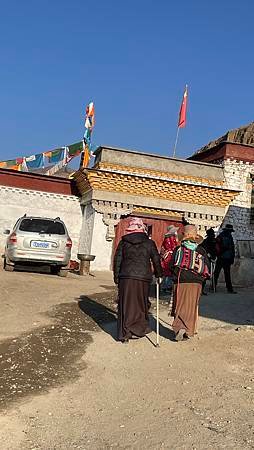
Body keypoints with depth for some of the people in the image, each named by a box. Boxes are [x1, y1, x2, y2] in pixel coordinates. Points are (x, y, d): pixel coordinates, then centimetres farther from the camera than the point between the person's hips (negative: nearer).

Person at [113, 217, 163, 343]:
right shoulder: (149, 243, 3)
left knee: (126, 305, 7)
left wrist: (116, 277, 14)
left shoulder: (123, 242, 6)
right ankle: (140, 328, 10)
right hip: (143, 277, -1)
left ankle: (125, 334, 9)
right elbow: (156, 260, 8)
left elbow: (117, 260, 6)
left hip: (126, 277, 1)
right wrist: (159, 275, 21)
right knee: (141, 304, 13)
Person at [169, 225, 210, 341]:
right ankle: (189, 331, 8)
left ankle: (180, 327, -12)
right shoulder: (201, 251, 2)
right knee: (192, 307, 10)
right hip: (195, 282, 1)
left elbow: (171, 266, 1)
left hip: (180, 282, -1)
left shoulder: (178, 249, 0)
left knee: (180, 306, 6)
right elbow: (207, 269, 2)